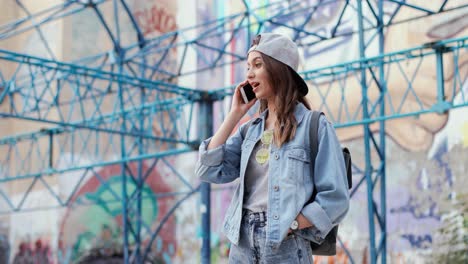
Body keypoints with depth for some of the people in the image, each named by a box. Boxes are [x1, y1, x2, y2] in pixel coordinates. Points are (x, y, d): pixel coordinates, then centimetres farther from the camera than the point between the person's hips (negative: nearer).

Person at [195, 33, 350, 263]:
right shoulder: (250, 130, 10)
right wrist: (234, 114, 3)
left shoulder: (314, 126, -5)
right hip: (242, 245, 5)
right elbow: (209, 171, 0)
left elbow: (334, 199, -9)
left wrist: (287, 227, -14)